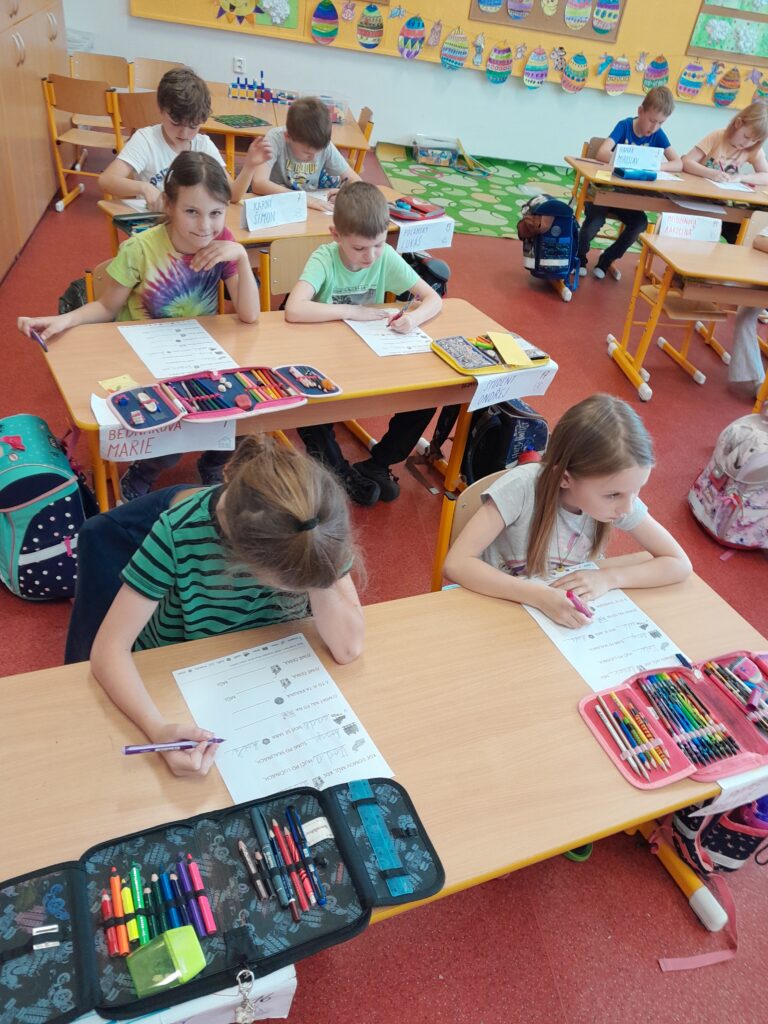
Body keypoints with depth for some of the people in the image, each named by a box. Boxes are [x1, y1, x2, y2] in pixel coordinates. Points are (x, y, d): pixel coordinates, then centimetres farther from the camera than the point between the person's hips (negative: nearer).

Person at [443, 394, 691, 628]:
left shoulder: (617, 496, -15)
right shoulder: (523, 487, -26)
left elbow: (679, 564, -8)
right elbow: (456, 564, -28)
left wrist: (608, 577, -22)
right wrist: (541, 596, -36)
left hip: (565, 619, 4)